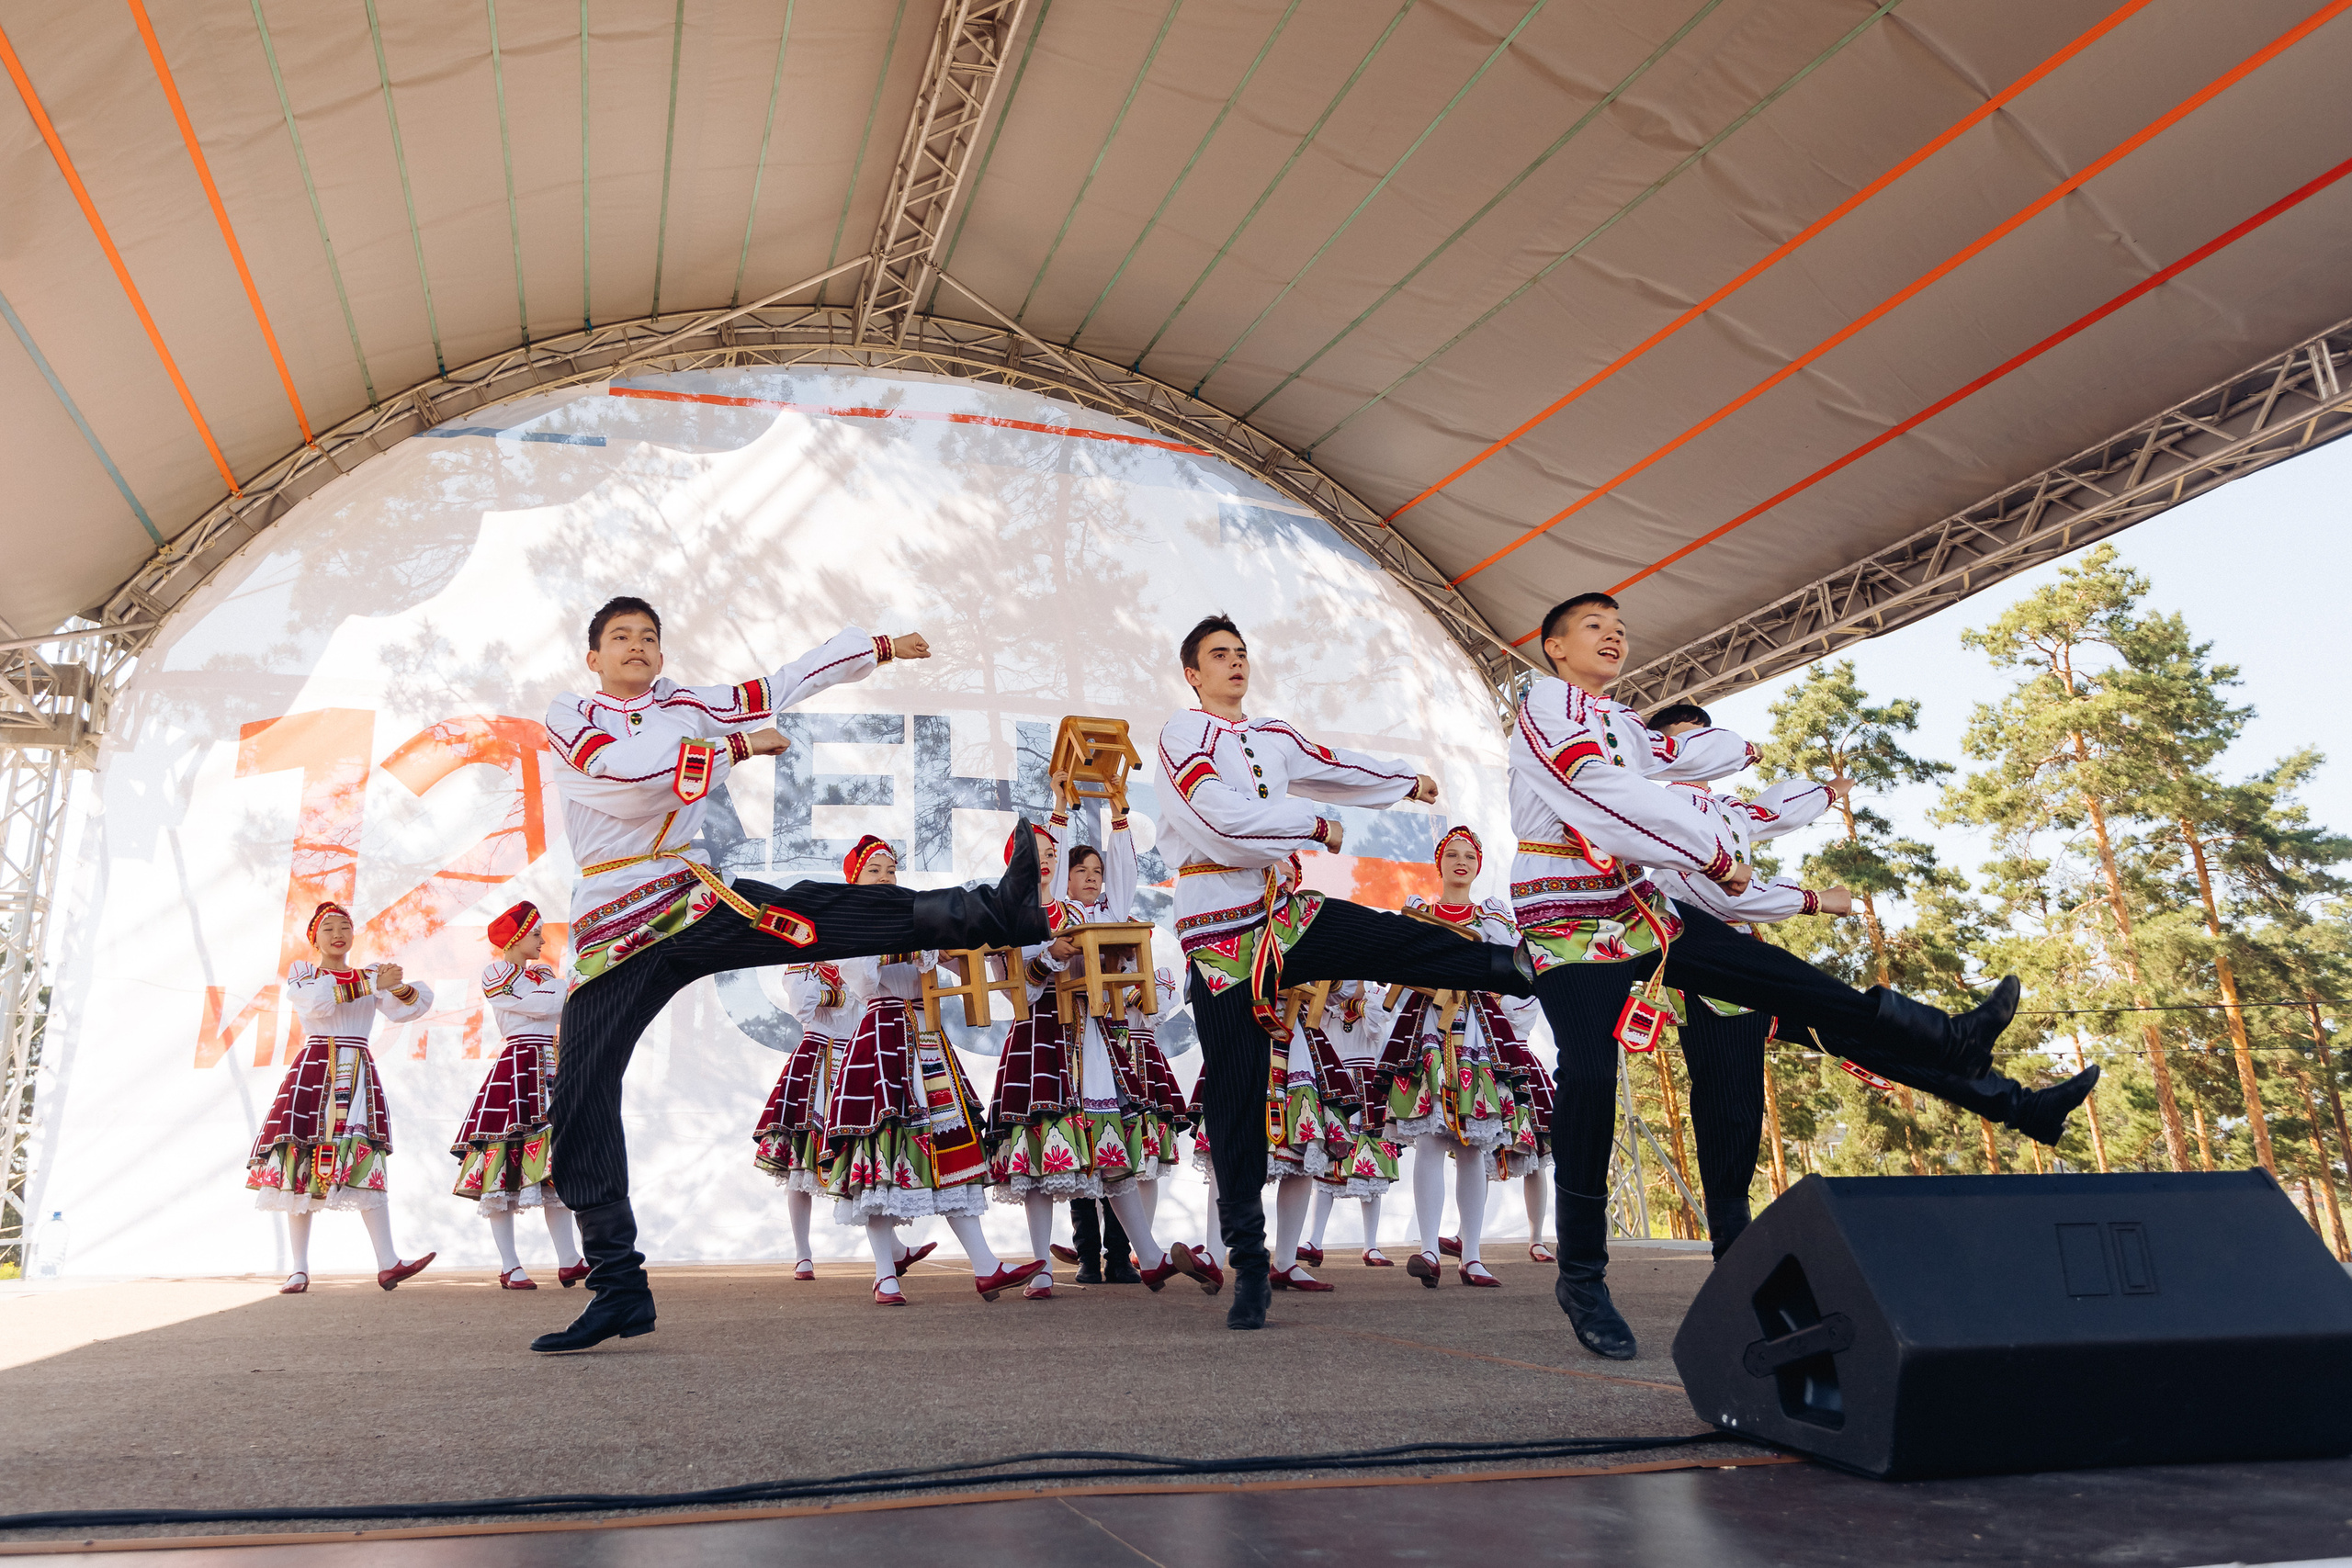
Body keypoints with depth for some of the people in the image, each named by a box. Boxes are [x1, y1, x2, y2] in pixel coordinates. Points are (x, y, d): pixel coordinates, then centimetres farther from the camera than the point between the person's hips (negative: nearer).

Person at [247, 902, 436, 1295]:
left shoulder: (372, 975, 15)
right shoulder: (301, 972, 9)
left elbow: (402, 1009, -1)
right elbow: (317, 1000, -13)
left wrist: (400, 987, -22)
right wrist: (373, 984, -15)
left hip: (358, 1073, 1)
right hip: (313, 1067, -1)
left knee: (366, 1162, -7)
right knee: (300, 1161, -5)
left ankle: (387, 1262, -14)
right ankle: (300, 1270, 2)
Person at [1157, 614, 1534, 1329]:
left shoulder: (1273, 737, 12)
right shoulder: (1181, 735, -8)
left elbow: (1335, 765, 30)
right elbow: (1225, 817, -22)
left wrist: (1408, 779, 44)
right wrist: (1317, 824, -10)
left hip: (1288, 915, 5)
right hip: (1221, 937, -5)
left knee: (1409, 943, -11)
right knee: (1236, 1097, -1)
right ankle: (1249, 1264, 8)